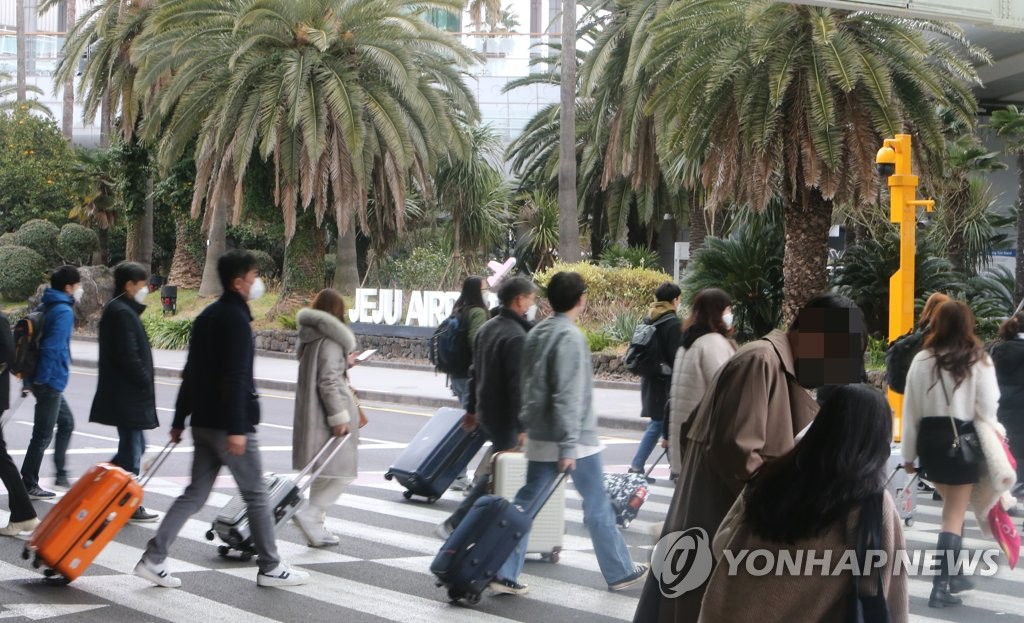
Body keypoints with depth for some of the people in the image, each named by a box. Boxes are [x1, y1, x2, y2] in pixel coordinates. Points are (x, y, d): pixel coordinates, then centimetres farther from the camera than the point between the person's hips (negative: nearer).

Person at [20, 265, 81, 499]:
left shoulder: (48, 307, 12)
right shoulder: (64, 311, -16)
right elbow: (52, 347, -25)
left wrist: (32, 377, 18)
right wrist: (41, 378, -19)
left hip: (45, 380, 10)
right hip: (51, 381, -10)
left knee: (66, 422, 22)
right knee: (43, 435, -2)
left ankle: (61, 474, 27)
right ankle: (28, 485, 3)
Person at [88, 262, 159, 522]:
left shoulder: (118, 309, 15)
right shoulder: (122, 313, -18)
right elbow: (128, 357, -23)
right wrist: (147, 383, -13)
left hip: (126, 394, 10)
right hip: (128, 396, -10)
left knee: (134, 446, 18)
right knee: (131, 450, -1)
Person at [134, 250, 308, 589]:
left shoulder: (207, 316, 15)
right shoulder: (236, 319, -15)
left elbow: (191, 372, 18)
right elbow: (235, 378, -22)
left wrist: (179, 420, 22)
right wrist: (237, 428, -25)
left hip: (204, 422, 9)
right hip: (228, 422, -9)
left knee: (195, 493, 10)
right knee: (256, 495, 3)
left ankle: (153, 558, 3)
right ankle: (270, 568, 11)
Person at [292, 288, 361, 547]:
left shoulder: (309, 338, 12)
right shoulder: (330, 340, -14)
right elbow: (328, 381, -19)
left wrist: (345, 362, 32)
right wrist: (339, 417, -19)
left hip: (309, 414, 9)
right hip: (327, 413, -9)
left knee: (324, 472, 15)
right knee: (342, 470, -3)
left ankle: (316, 527, 17)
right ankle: (311, 515, -15)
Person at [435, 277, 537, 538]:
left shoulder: (487, 328, 9)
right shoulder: (516, 336, -20)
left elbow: (475, 371, 17)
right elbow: (517, 384, -25)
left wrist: (472, 408, 25)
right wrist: (522, 426, -25)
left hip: (486, 410, 9)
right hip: (504, 417, -9)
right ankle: (454, 524, -3)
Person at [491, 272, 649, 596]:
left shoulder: (536, 334, 9)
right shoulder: (570, 337, -17)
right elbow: (568, 396, -21)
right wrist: (569, 446, -21)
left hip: (539, 436, 8)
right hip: (574, 438, -8)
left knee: (527, 502, 7)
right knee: (597, 506, 5)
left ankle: (504, 573, 1)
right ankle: (619, 571, 17)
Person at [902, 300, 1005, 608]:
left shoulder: (922, 360, -2)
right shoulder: (978, 360, -8)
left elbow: (911, 410, 2)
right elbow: (986, 411, -8)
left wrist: (909, 453, 10)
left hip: (930, 438, 3)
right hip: (963, 439, -3)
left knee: (951, 507, 21)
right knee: (954, 515, 2)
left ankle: (953, 574, 27)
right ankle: (942, 585, -2)